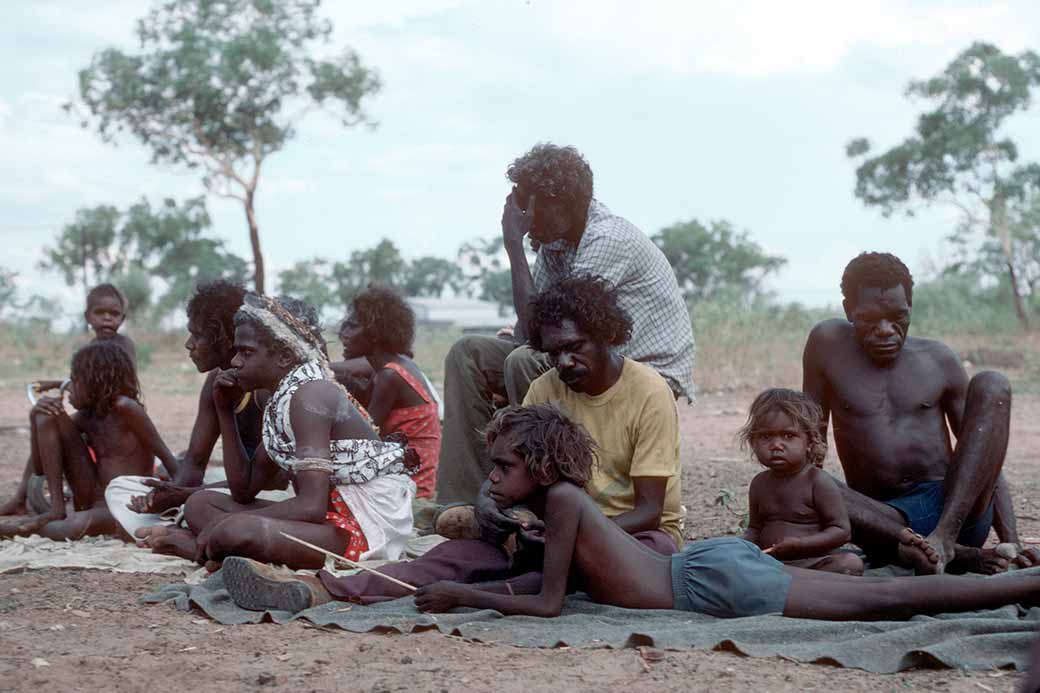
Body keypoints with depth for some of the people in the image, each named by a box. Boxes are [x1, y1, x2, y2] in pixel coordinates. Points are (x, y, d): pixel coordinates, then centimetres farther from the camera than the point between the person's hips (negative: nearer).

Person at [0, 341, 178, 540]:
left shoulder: (124, 408, -12)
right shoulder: (85, 416, 9)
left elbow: (166, 457, -13)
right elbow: (41, 468, 10)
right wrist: (38, 415, -4)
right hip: (91, 501, 7)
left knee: (77, 525, -42)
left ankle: (20, 529, -12)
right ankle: (56, 511, -5)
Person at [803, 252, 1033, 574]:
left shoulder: (939, 360, 9)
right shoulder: (829, 343, 5)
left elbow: (984, 461, 10)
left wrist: (1011, 544, -2)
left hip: (958, 508, 1)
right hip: (883, 517, -1)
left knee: (992, 385, -16)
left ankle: (945, 536, -29)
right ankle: (958, 555, -36)